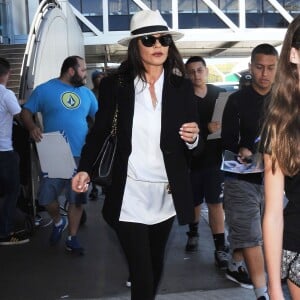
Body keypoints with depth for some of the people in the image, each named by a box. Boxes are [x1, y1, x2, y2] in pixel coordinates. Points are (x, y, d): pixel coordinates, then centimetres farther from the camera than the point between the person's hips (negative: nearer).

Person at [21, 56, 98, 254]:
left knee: (77, 198, 6)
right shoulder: (44, 90, 0)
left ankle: (72, 237, 20)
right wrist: (32, 127, -19)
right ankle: (58, 222, 33)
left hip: (80, 154, 3)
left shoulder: (87, 93, 11)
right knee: (47, 197, 2)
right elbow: (26, 111, 1)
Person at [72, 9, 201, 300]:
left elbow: (196, 146, 3)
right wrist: (84, 169, -8)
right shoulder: (115, 84, -4)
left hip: (167, 195, 3)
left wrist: (193, 138, -19)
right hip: (129, 195, -3)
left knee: (156, 265, 21)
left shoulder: (182, 86, 1)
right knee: (142, 274, -1)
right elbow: (99, 131, 5)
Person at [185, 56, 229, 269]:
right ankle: (193, 233, 41)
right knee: (194, 201, 16)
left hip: (215, 157, 1)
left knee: (215, 202, 0)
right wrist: (206, 129, -26)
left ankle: (220, 247, 6)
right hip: (192, 158, -1)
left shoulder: (220, 94, 2)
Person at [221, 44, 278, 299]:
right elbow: (227, 140, -8)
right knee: (250, 234, -5)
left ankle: (235, 267, 39)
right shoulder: (237, 100, -4)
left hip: (271, 177, 4)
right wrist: (240, 151, -29)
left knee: (245, 230, 17)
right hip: (242, 177, -3)